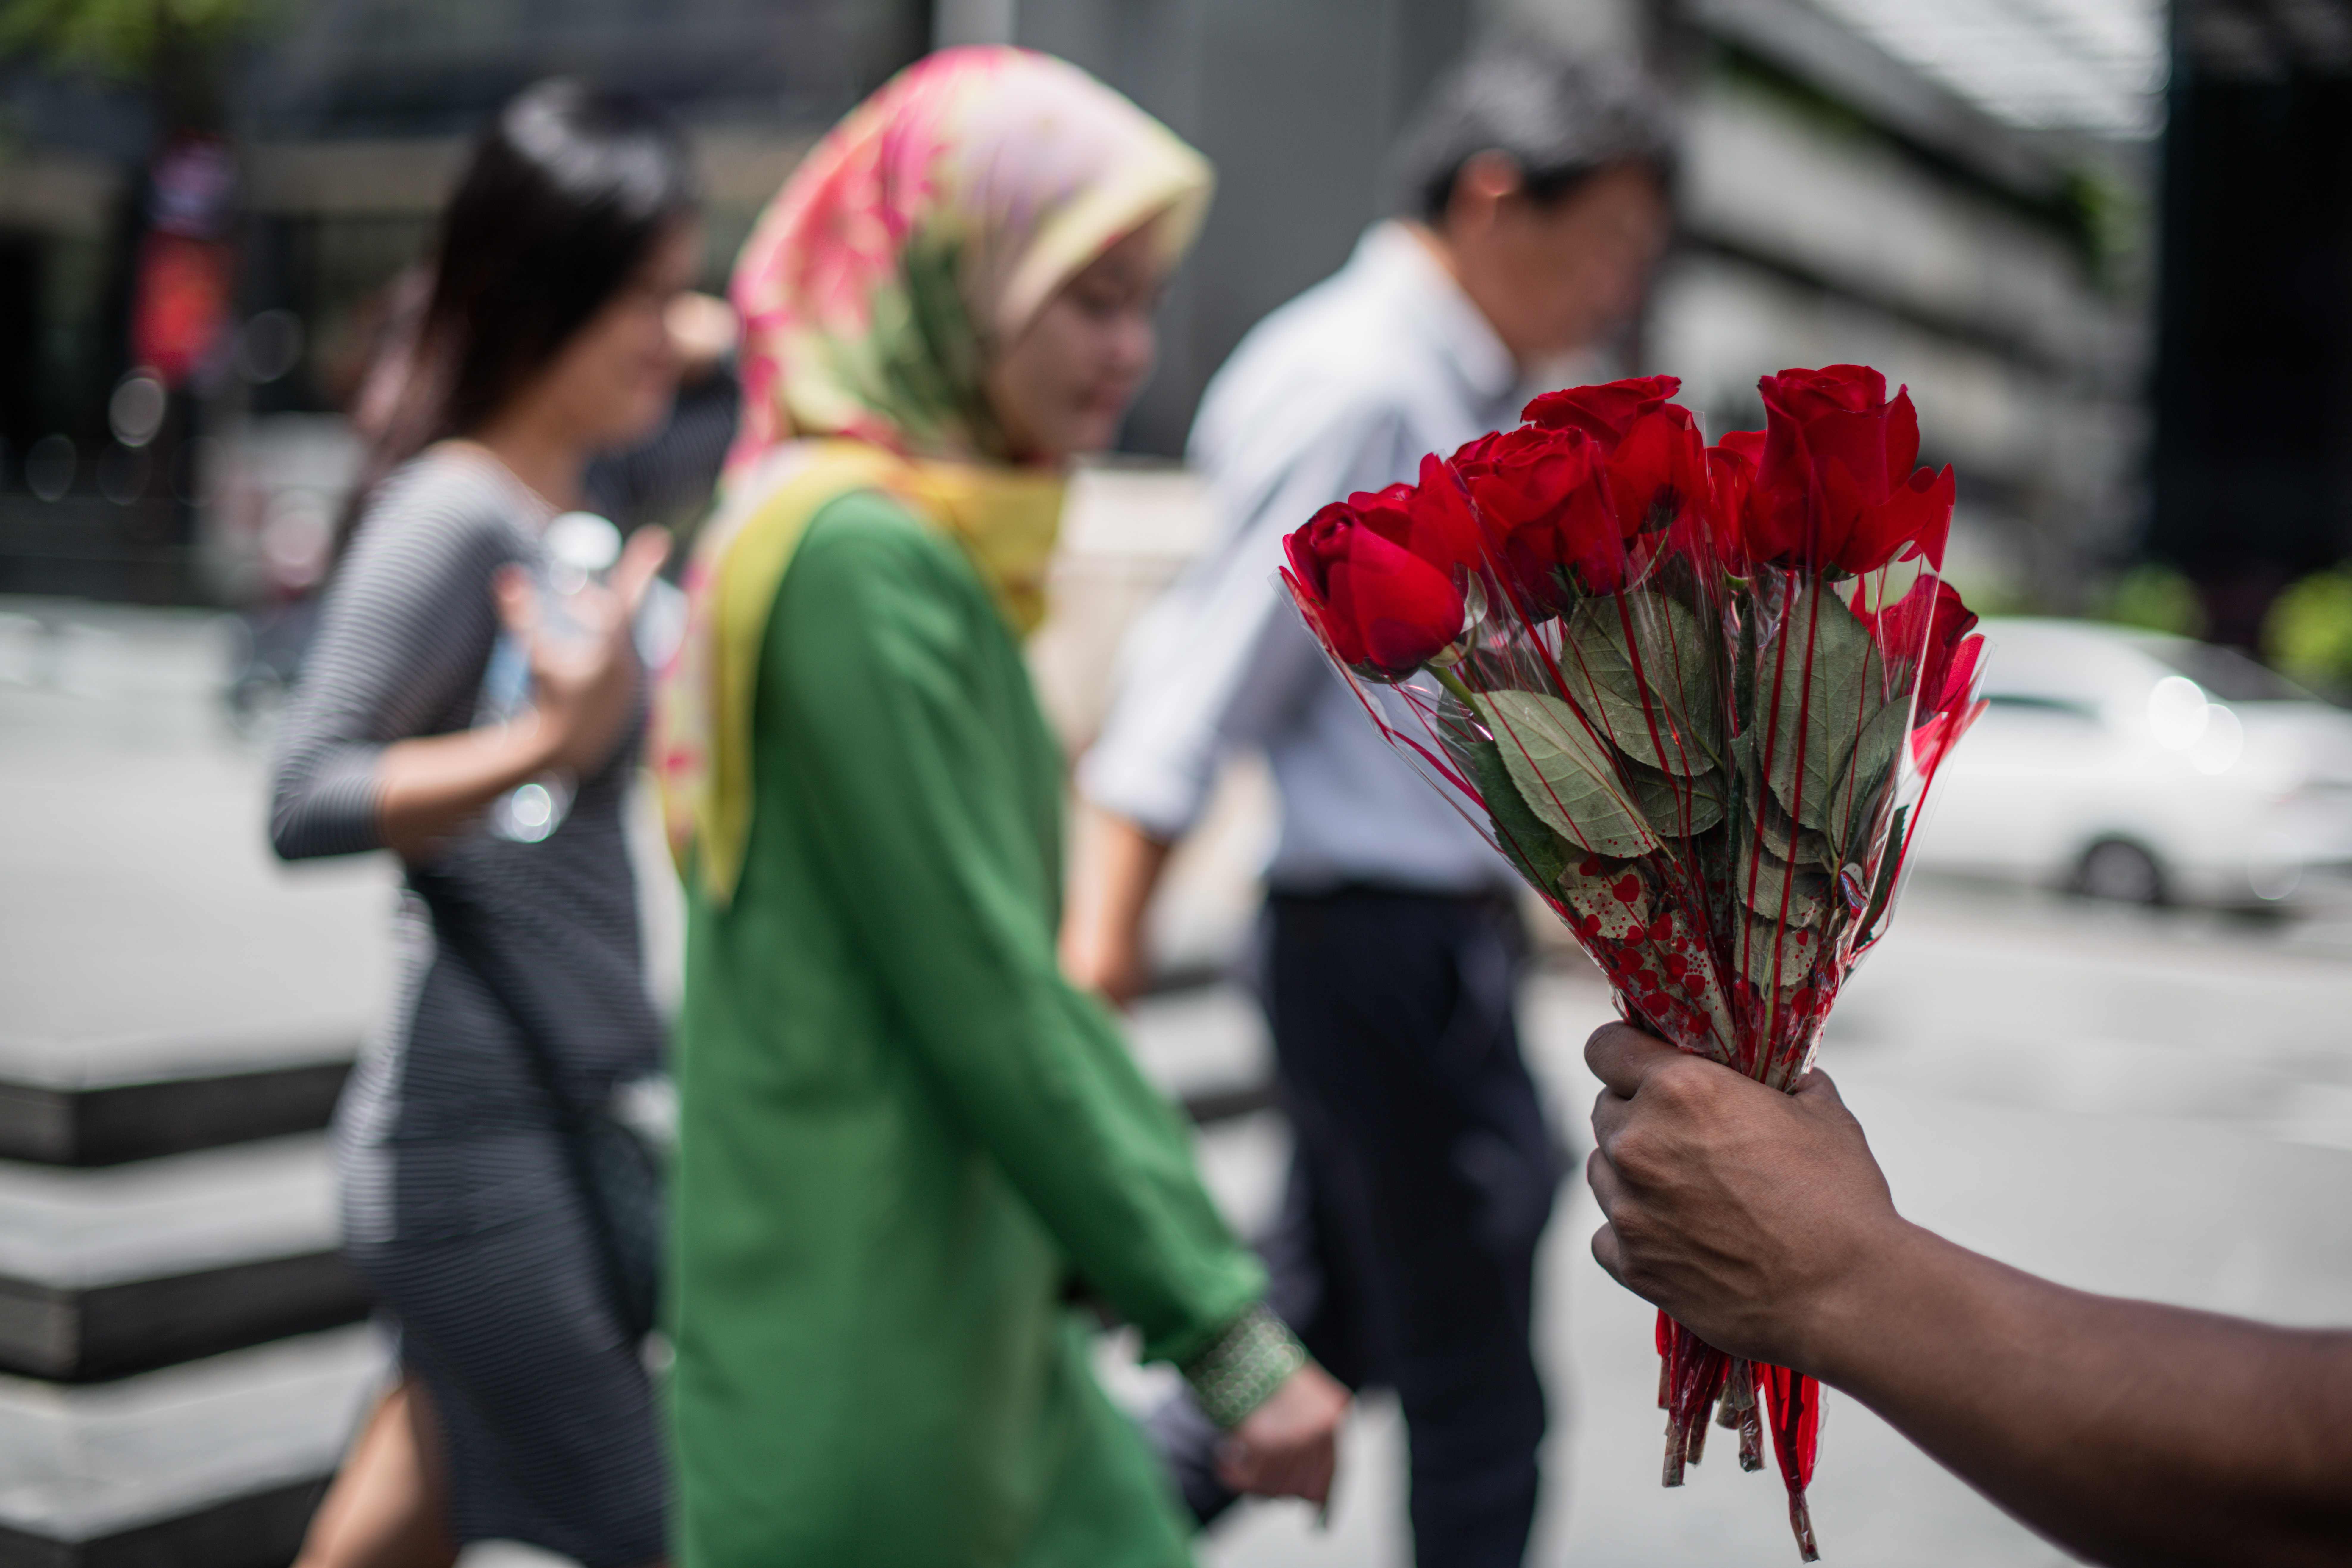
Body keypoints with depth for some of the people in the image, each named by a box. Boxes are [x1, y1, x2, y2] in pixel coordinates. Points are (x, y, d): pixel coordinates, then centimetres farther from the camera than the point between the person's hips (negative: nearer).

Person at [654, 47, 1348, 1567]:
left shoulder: (917, 544, 11)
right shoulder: (861, 555, -18)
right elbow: (984, 996, -21)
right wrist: (1222, 1326, -18)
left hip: (975, 1314, 9)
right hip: (854, 1340, -9)